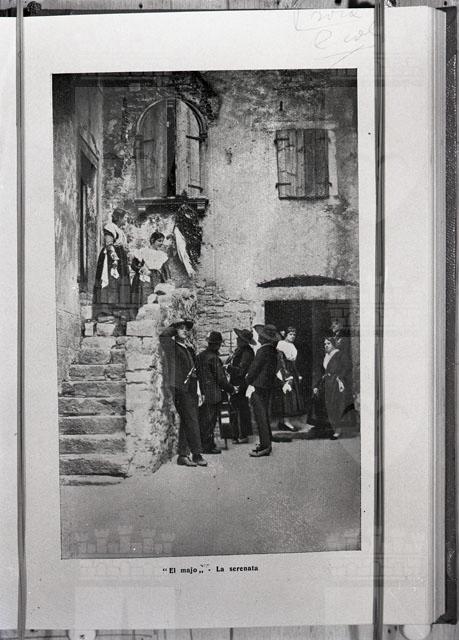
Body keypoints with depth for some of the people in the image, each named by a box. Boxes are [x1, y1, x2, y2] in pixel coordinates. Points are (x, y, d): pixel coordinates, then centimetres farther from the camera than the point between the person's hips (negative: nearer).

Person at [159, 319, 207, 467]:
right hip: (181, 389, -7)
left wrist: (199, 391, 20)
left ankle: (183, 455, 13)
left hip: (192, 388, 7)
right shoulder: (172, 346, -1)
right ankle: (196, 454, -4)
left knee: (187, 423, 8)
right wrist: (174, 326, -6)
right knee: (191, 422, -9)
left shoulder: (189, 347, 20)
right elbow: (163, 336, -24)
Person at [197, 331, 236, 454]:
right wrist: (231, 389, 1)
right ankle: (208, 446, 7)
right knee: (210, 420, 1)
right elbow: (221, 379, -13)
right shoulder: (213, 358, -16)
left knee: (202, 420, 14)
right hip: (212, 395, -7)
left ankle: (203, 444, 23)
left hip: (201, 393, 7)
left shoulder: (200, 356, 6)